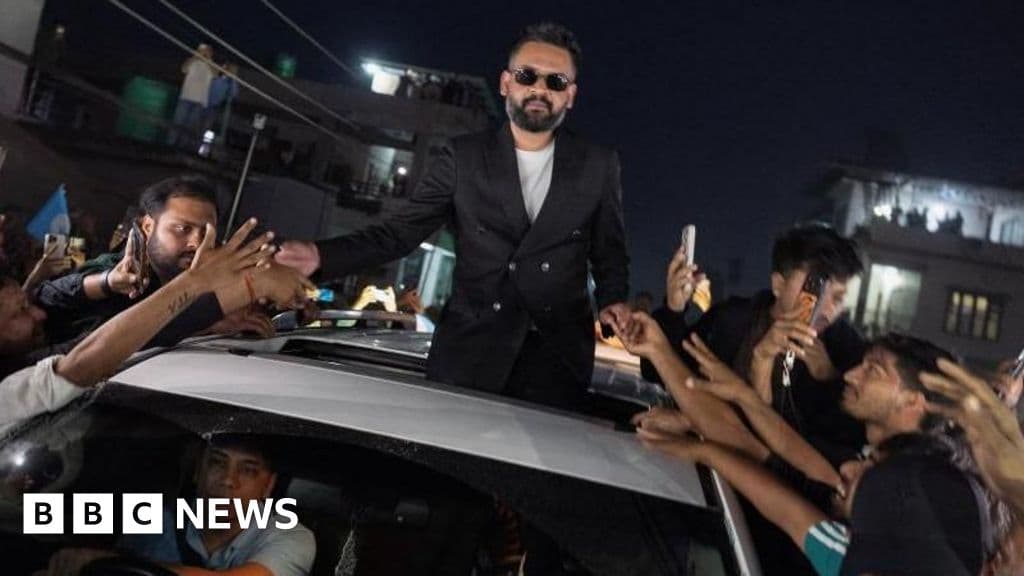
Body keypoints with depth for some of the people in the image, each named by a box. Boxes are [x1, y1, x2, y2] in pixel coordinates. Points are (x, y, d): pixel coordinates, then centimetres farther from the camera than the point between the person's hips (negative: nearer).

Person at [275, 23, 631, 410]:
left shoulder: (598, 165, 7)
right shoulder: (463, 157, 4)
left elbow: (609, 251, 14)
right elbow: (402, 230, -1)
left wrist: (612, 300, -6)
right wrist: (323, 255, -16)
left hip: (558, 358, 1)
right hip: (469, 352, 0)